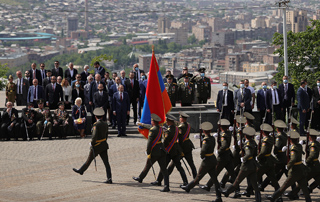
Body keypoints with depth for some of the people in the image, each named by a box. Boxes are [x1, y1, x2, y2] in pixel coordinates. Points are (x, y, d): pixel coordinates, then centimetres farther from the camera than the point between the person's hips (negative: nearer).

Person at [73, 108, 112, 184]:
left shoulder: (96, 125, -18)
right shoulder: (105, 124, 4)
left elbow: (94, 136, -26)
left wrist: (92, 143, -10)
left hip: (96, 146, -6)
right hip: (104, 146, 6)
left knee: (89, 160, 15)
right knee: (106, 163, 2)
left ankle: (81, 171, 37)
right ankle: (109, 178, -4)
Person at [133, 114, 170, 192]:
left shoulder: (152, 130, -15)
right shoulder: (160, 129, 10)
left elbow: (149, 142, -19)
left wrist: (148, 153, -13)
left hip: (154, 152, -6)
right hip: (161, 150, 6)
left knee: (147, 166, 16)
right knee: (163, 169, -1)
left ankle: (140, 178, 39)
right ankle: (166, 186, -8)